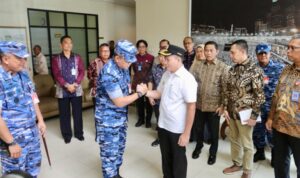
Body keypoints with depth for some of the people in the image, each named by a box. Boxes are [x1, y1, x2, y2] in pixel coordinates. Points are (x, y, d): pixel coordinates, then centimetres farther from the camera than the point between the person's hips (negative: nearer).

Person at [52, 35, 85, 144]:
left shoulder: (77, 58, 7)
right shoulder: (56, 59, 1)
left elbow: (82, 71, -1)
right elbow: (57, 74, -7)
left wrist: (75, 84, -13)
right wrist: (67, 85, -17)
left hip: (76, 90, 1)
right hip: (62, 91, -1)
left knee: (77, 112, 7)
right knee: (64, 114, 7)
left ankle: (79, 133, 23)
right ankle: (67, 135, 21)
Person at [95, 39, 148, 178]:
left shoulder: (123, 67, 0)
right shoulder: (109, 73, -29)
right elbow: (119, 102, -26)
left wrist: (135, 88, -4)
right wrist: (139, 93, -18)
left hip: (121, 116, 9)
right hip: (108, 119, -8)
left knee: (119, 147, 21)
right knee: (110, 152, 6)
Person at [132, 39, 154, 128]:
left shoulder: (151, 58, -9)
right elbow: (134, 70, 12)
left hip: (147, 83, -3)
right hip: (138, 83, 4)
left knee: (148, 102, 7)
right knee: (139, 102, 11)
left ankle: (148, 120, 23)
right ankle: (141, 119, 28)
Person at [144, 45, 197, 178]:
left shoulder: (187, 79, -20)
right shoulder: (166, 74, 2)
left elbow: (191, 107, -20)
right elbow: (159, 93, 12)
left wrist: (186, 133, -19)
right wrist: (146, 92, -8)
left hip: (177, 128, -7)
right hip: (163, 124, 7)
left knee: (178, 159, 14)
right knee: (166, 156, 24)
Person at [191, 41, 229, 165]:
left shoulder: (223, 67, -9)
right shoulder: (199, 66, 3)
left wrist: (222, 105, -13)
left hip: (214, 106, -3)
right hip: (199, 104, 4)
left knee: (213, 131, 12)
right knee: (199, 128, 19)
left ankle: (213, 152, 34)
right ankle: (198, 147, 44)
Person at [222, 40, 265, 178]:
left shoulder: (255, 70, -15)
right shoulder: (232, 70, 4)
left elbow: (260, 95, -14)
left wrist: (254, 116, -13)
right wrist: (225, 108, 5)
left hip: (245, 114, -6)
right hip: (231, 113, 6)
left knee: (246, 144, 11)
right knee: (234, 140, 19)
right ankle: (237, 164, 40)